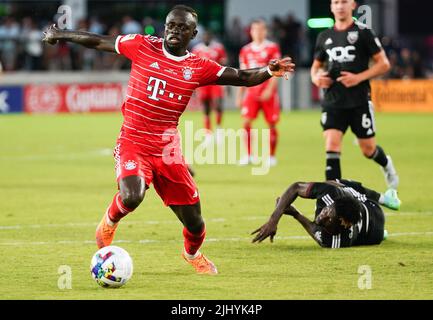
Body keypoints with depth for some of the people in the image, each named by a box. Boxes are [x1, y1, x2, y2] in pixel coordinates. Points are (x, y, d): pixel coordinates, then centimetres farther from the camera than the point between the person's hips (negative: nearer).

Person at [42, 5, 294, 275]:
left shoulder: (199, 68, 1)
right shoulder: (142, 47, -2)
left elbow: (241, 77, -5)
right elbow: (98, 41, 9)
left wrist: (268, 71, -25)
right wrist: (60, 35, 20)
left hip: (167, 150, 2)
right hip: (132, 144, -2)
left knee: (194, 222, 4)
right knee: (132, 197, -32)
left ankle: (193, 253, 42)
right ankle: (110, 222, 6)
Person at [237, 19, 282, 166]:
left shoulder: (272, 48, -2)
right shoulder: (245, 51, 10)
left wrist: (269, 90, -18)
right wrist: (239, 96, 13)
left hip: (268, 92, -3)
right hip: (251, 92, 3)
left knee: (272, 124, 1)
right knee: (246, 122, -9)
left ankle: (272, 156, 12)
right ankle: (248, 155, -2)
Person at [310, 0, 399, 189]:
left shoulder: (363, 32, -3)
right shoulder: (325, 37, 10)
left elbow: (383, 64, -3)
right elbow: (317, 65, 23)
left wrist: (359, 77, -16)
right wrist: (316, 78, 0)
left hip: (359, 101, -3)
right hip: (333, 102, 3)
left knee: (368, 149, 7)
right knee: (331, 145, -13)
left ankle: (386, 164, 41)